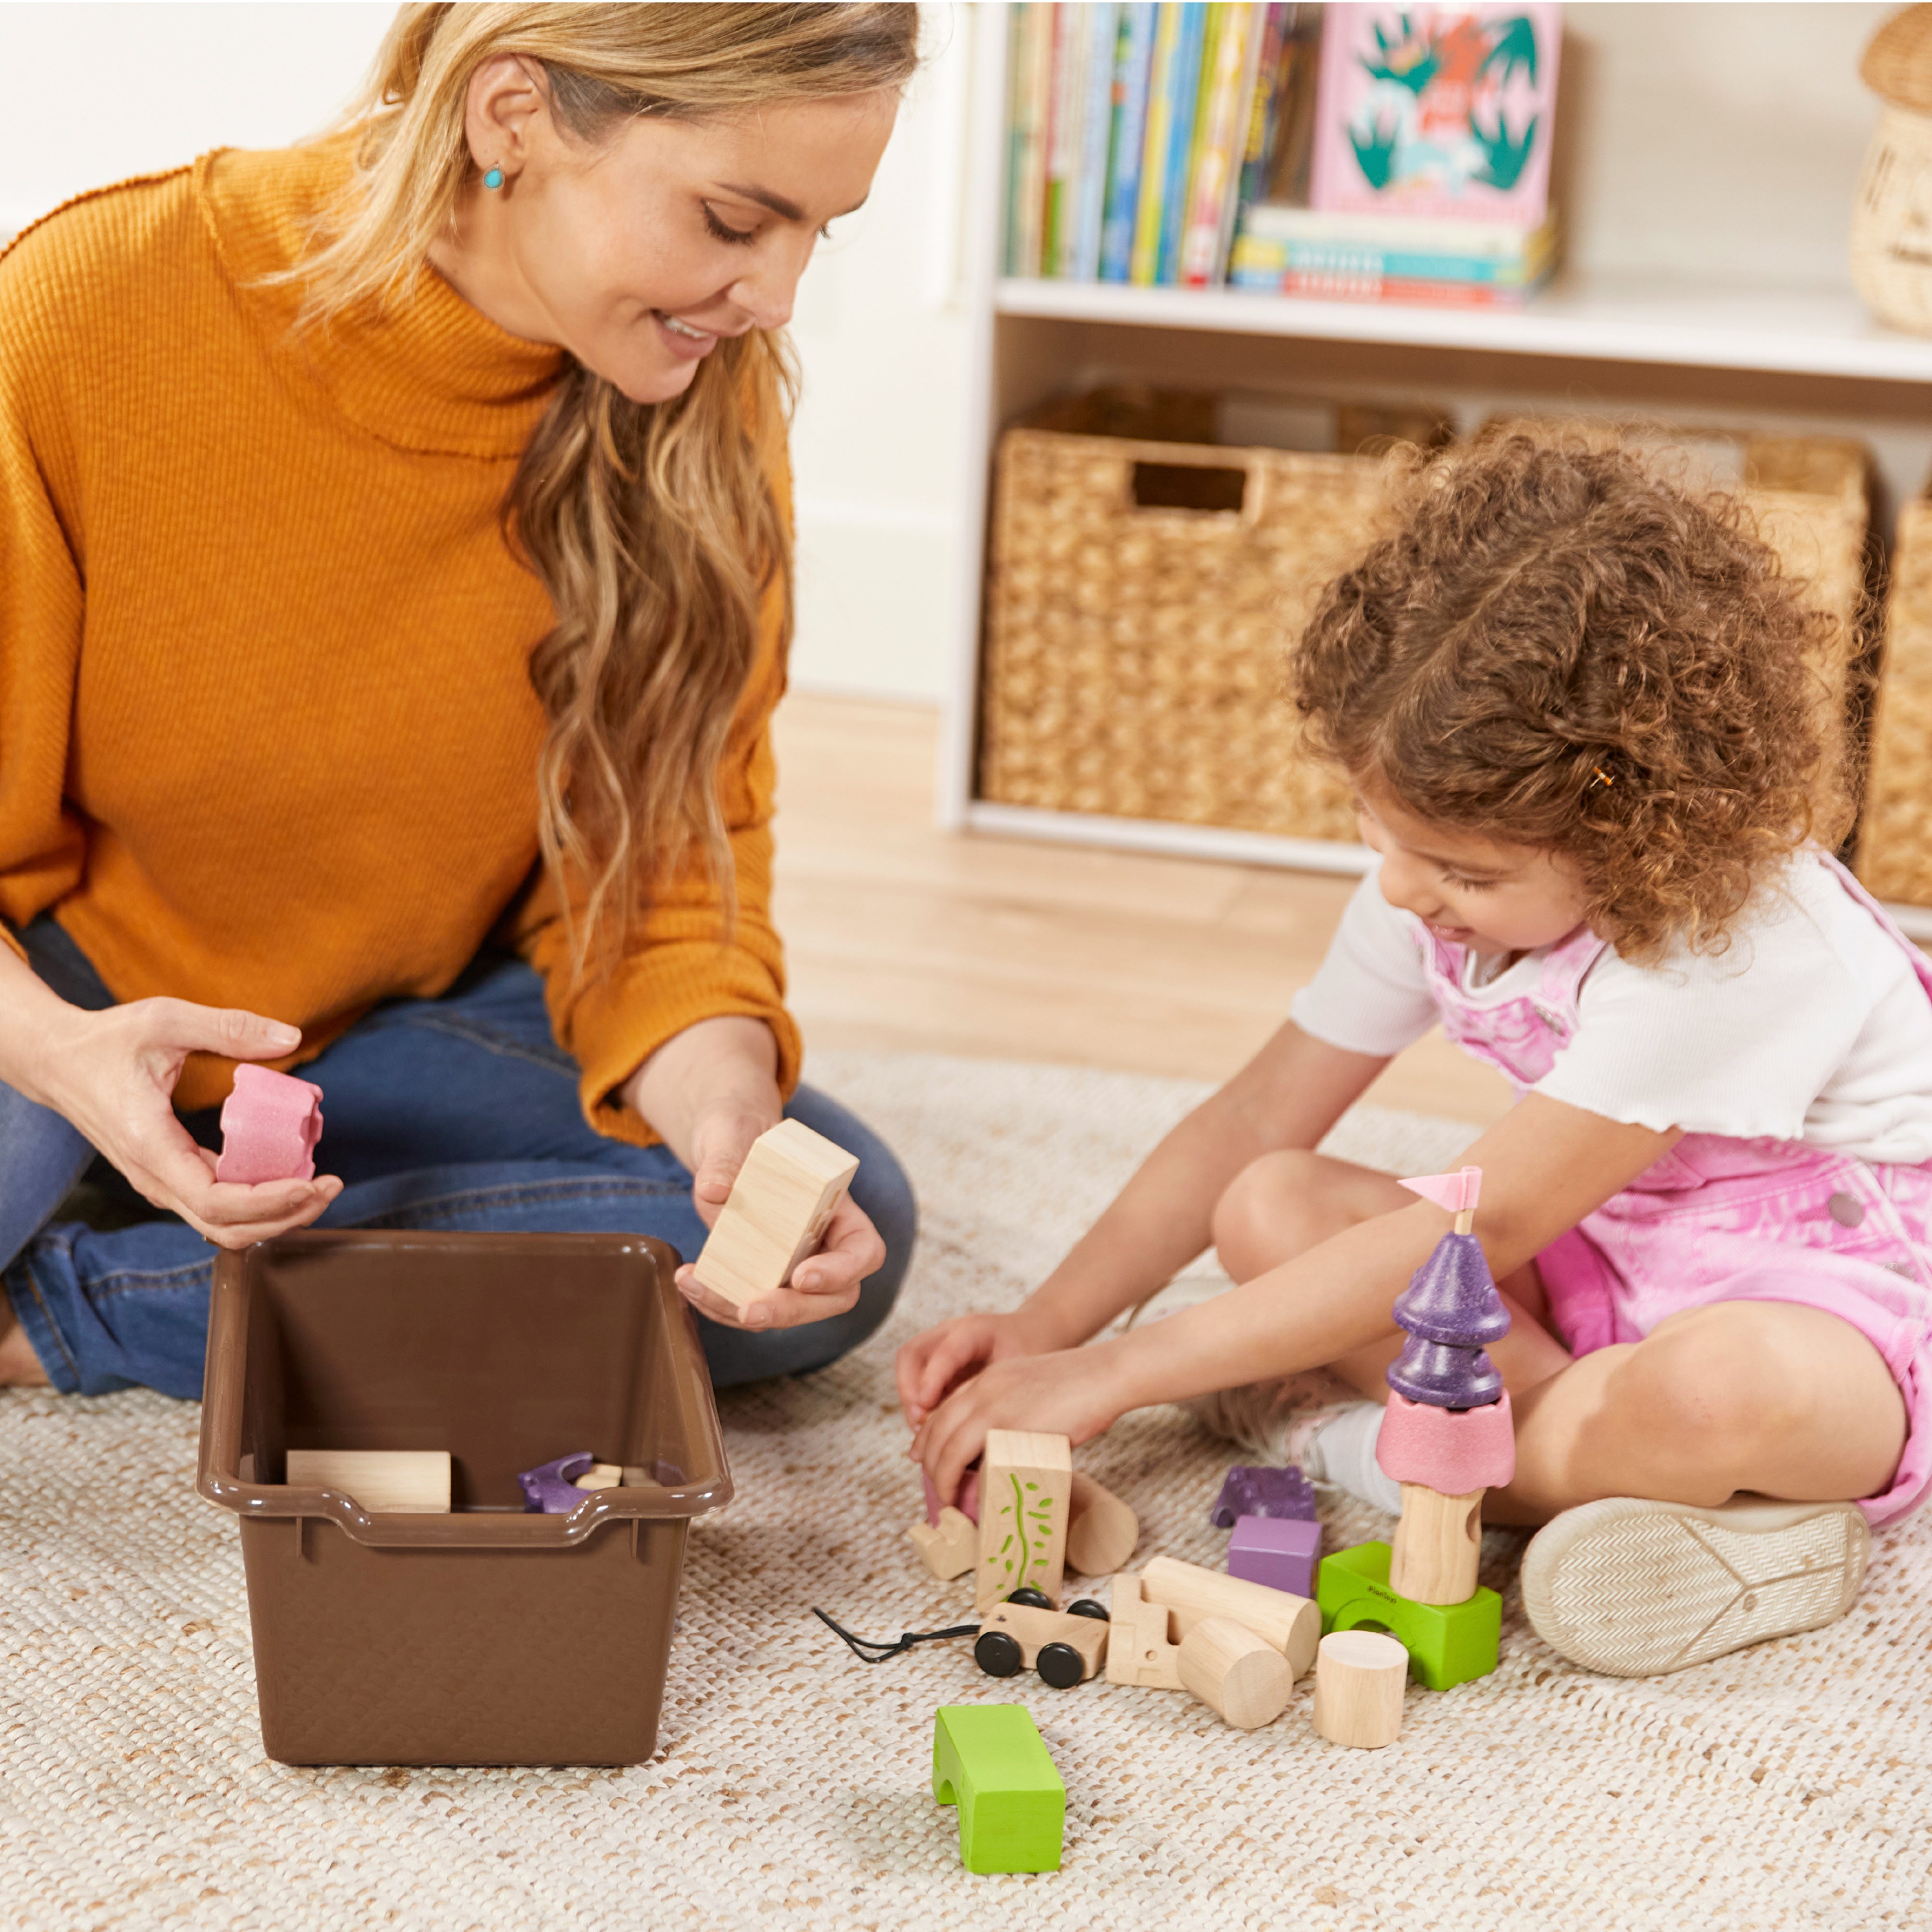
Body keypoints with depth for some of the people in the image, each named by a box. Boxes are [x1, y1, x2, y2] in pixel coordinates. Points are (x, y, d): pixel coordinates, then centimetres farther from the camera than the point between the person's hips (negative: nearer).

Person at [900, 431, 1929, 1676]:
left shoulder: (1736, 942, -31)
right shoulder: (1444, 872, -8)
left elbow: (1472, 1229, -29)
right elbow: (1256, 1120, 0)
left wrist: (1116, 1375, -27)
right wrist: (1045, 1327, -12)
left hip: (1826, 1298, -8)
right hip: (1595, 1261, 8)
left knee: (1710, 1394, -43)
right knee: (1270, 1211, -15)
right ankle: (1640, 1469, -19)